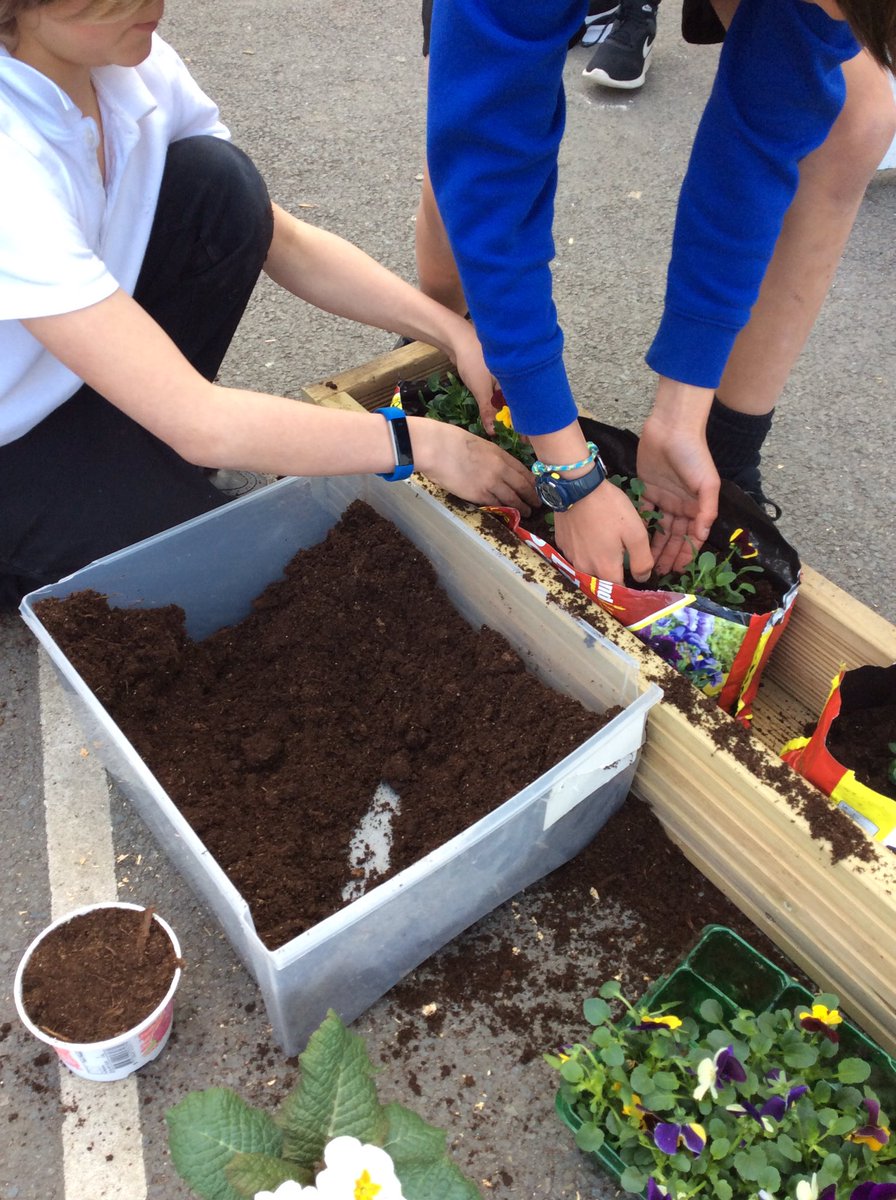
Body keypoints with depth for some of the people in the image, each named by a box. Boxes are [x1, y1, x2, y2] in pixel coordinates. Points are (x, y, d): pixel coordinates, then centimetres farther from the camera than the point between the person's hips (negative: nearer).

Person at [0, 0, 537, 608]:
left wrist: (453, 329, -15)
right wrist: (421, 444, -30)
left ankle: (137, 451, 4)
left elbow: (285, 242, -5)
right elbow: (199, 424, -38)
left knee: (219, 187, -16)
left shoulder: (131, 62, -14)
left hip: (72, 384, 6)